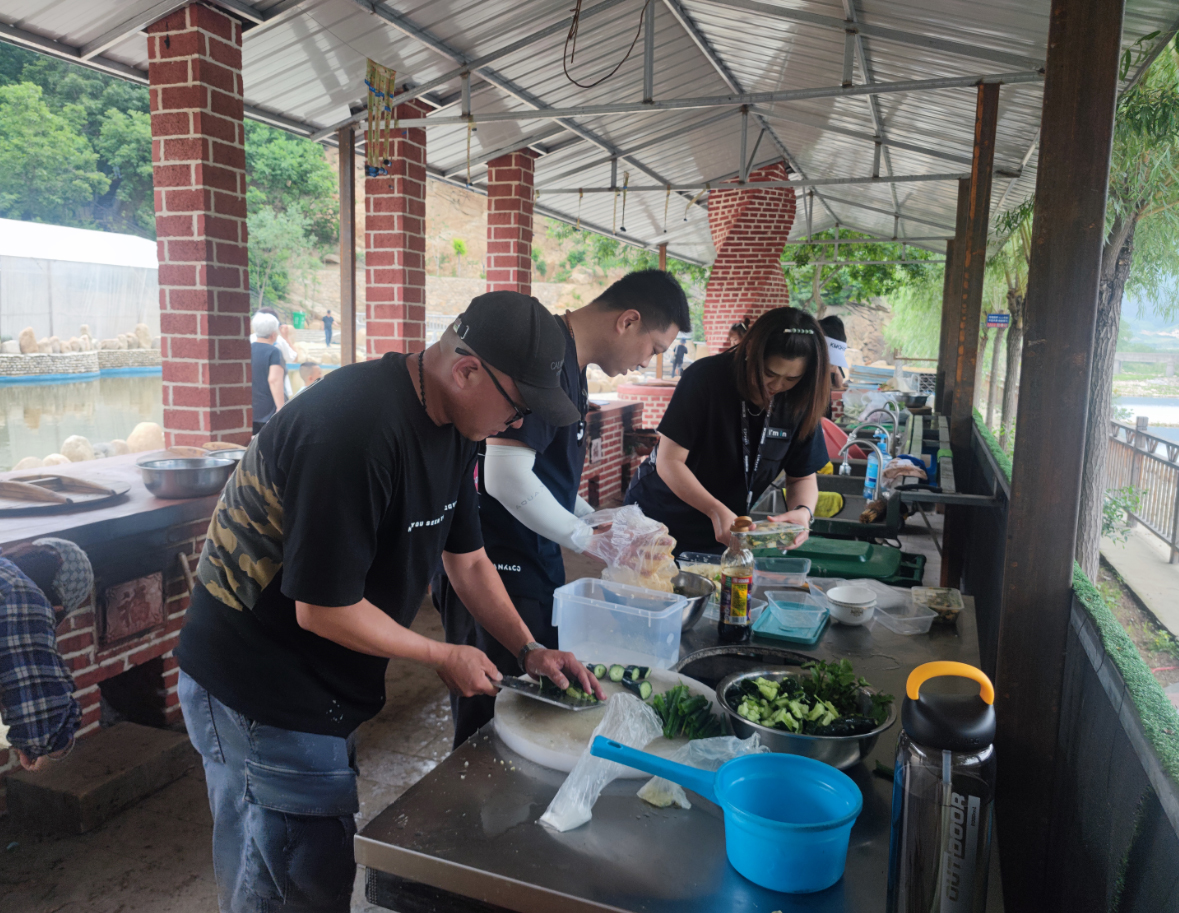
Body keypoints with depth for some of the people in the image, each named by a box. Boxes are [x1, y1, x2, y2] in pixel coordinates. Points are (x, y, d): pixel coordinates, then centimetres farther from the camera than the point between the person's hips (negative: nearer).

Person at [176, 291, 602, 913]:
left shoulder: (450, 423, 0)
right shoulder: (358, 428, -30)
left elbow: (467, 559, 10)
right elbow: (323, 609, -26)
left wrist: (529, 650, 2)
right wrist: (444, 657, -14)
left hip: (320, 685, 9)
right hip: (258, 692, -9)